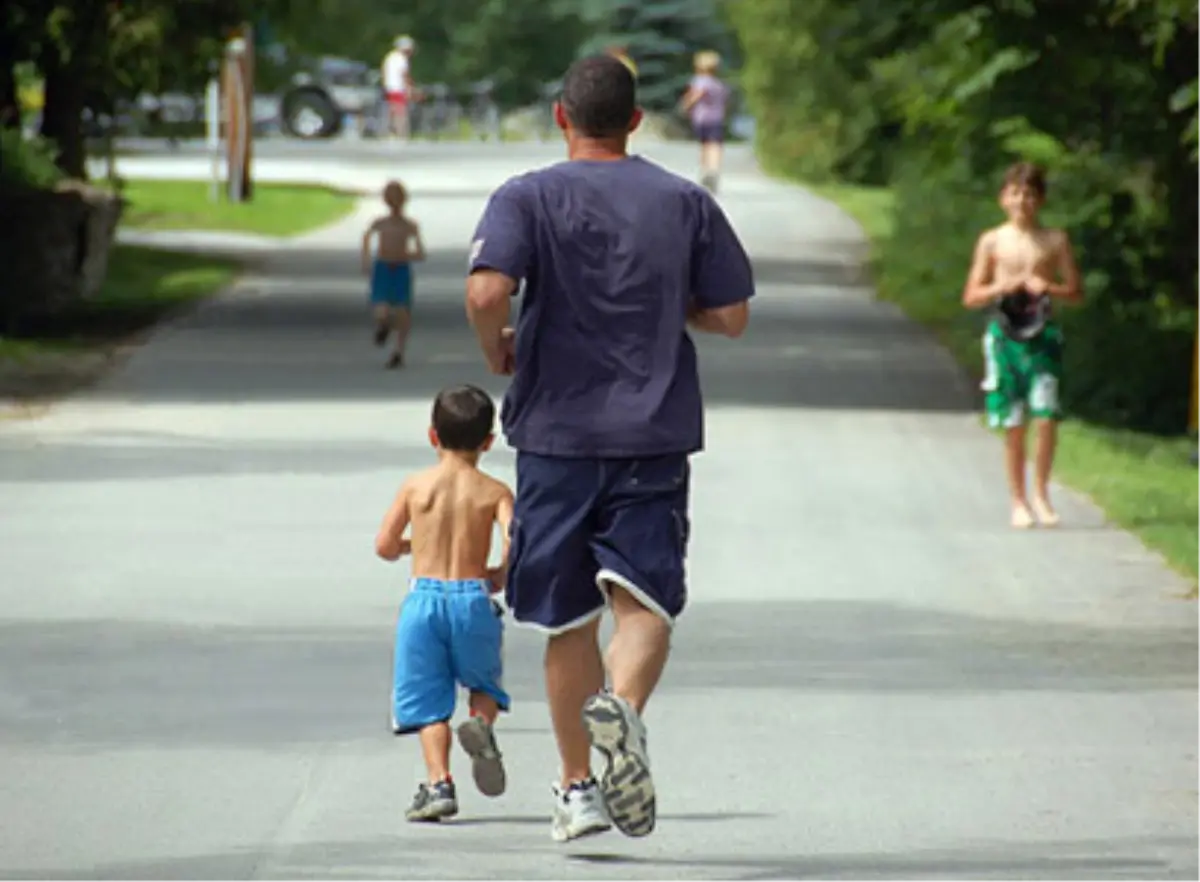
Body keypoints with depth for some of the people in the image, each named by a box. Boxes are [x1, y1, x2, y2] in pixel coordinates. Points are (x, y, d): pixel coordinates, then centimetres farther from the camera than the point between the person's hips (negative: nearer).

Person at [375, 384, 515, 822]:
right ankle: (481, 721, -13)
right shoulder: (494, 492, 1)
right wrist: (501, 575, 7)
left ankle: (439, 782, -10)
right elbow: (514, 541, -13)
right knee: (484, 682, 21)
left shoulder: (416, 486, 3)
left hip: (424, 598, 0)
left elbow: (384, 546, 5)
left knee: (427, 700, 5)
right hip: (474, 598, 0)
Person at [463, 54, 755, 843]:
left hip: (556, 431, 0)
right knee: (644, 598, -5)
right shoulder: (686, 203, 5)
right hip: (655, 433, 0)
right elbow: (731, 316, 6)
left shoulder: (527, 198, -2)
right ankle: (622, 707, -36)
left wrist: (497, 349, 2)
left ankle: (578, 788, 15)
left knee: (570, 618, 10)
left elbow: (487, 291, -18)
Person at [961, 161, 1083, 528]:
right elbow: (971, 297, 4)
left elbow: (1076, 293, 7)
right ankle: (1019, 501, 12)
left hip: (1042, 334, 0)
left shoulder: (1055, 241, 5)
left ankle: (1041, 493, 4)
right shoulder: (992, 242, 4)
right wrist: (1002, 287, -13)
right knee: (1013, 423, 2)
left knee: (1046, 416, -11)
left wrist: (1047, 288, -12)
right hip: (1005, 333, 0)